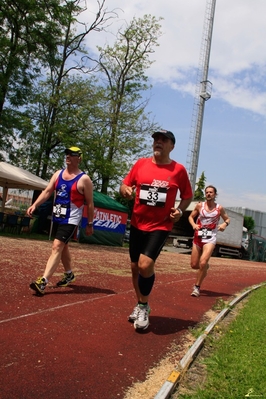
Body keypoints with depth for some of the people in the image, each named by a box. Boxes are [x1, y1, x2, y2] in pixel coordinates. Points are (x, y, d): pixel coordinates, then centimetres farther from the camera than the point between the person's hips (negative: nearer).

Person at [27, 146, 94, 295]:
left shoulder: (84, 179, -9)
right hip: (58, 217, 7)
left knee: (57, 247, -17)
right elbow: (47, 192, 4)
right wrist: (35, 205, -11)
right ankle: (69, 274, 37)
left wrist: (90, 224, -3)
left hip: (71, 219, -7)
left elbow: (90, 203, -5)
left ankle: (43, 281, -19)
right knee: (63, 247, 18)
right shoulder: (58, 174, 8)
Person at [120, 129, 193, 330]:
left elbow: (188, 195, 8)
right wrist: (125, 190, -14)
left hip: (161, 226, -4)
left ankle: (144, 307, 6)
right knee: (135, 267, 11)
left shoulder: (179, 170, -3)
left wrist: (179, 210, -10)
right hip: (137, 224, 4)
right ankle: (140, 304, 33)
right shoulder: (141, 163, 3)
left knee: (145, 265, -18)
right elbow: (125, 185, 9)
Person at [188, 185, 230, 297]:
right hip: (198, 237, 3)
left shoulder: (219, 208, -1)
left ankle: (197, 287, -2)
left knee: (203, 263, -19)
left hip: (210, 238, -2)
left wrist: (225, 224, -11)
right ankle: (205, 266, 42)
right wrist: (193, 225, -11)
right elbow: (191, 217, 10)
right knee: (194, 265, 6)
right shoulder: (200, 205, 0)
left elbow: (227, 219, 13)